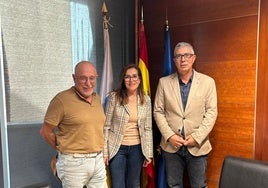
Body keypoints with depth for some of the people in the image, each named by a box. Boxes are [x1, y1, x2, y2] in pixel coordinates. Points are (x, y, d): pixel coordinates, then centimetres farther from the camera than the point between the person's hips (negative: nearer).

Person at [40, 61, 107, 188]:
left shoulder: (97, 98, 6)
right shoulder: (62, 99, -14)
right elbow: (45, 131, -8)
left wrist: (97, 152, 10)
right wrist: (64, 150, 2)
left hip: (98, 160, 6)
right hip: (74, 162, -6)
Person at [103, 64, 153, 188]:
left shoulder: (146, 99, 1)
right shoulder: (114, 97, -8)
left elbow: (147, 128, 4)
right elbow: (106, 126, -5)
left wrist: (149, 153, 4)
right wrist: (104, 151, -7)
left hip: (137, 148, 3)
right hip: (117, 148, -2)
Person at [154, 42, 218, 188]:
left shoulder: (208, 82, -2)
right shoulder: (164, 82, 1)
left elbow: (211, 113, -4)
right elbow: (158, 111, 1)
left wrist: (197, 137, -12)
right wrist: (169, 136, -9)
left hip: (197, 146, -1)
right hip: (171, 145, 1)